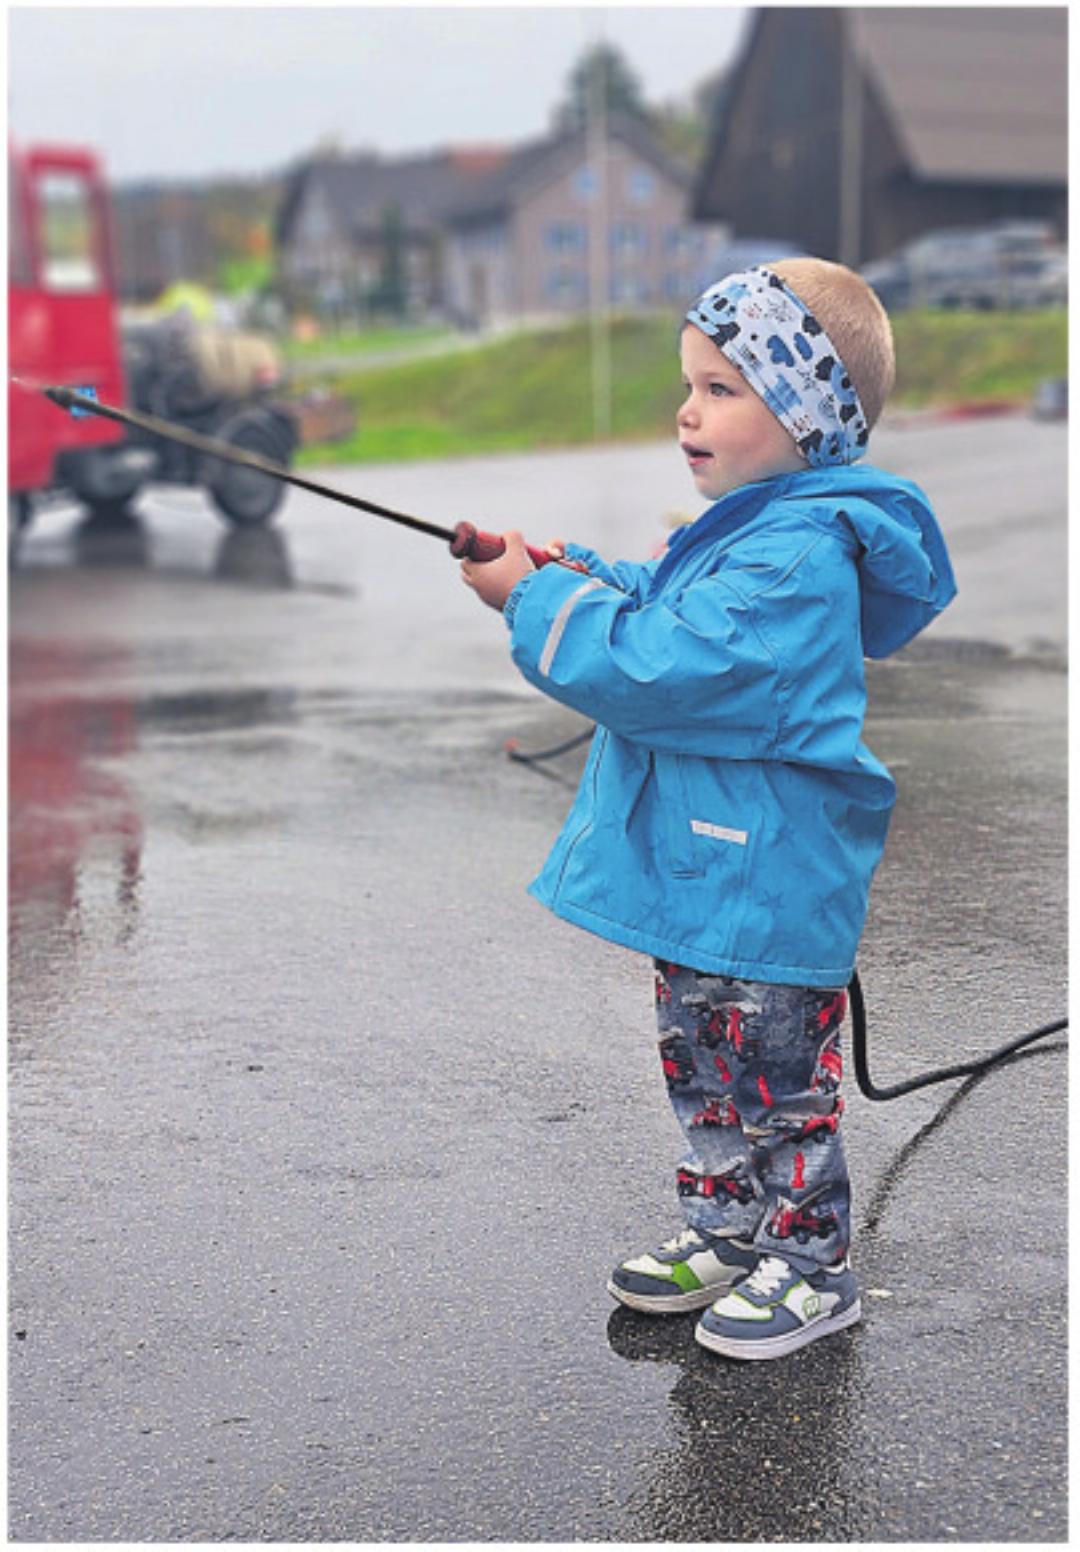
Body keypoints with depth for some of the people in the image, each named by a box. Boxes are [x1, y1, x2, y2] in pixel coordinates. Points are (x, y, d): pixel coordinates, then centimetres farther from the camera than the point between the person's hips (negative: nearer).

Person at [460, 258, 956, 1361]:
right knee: (701, 1065, 21)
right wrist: (582, 576, 5)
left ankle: (811, 1266, 21)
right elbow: (664, 619, 22)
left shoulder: (797, 557, -24)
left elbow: (660, 670, -29)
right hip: (703, 869, 10)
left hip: (764, 888, -10)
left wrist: (537, 601, -20)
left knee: (774, 1082, 5)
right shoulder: (754, 528, 10)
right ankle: (724, 1228, 37)